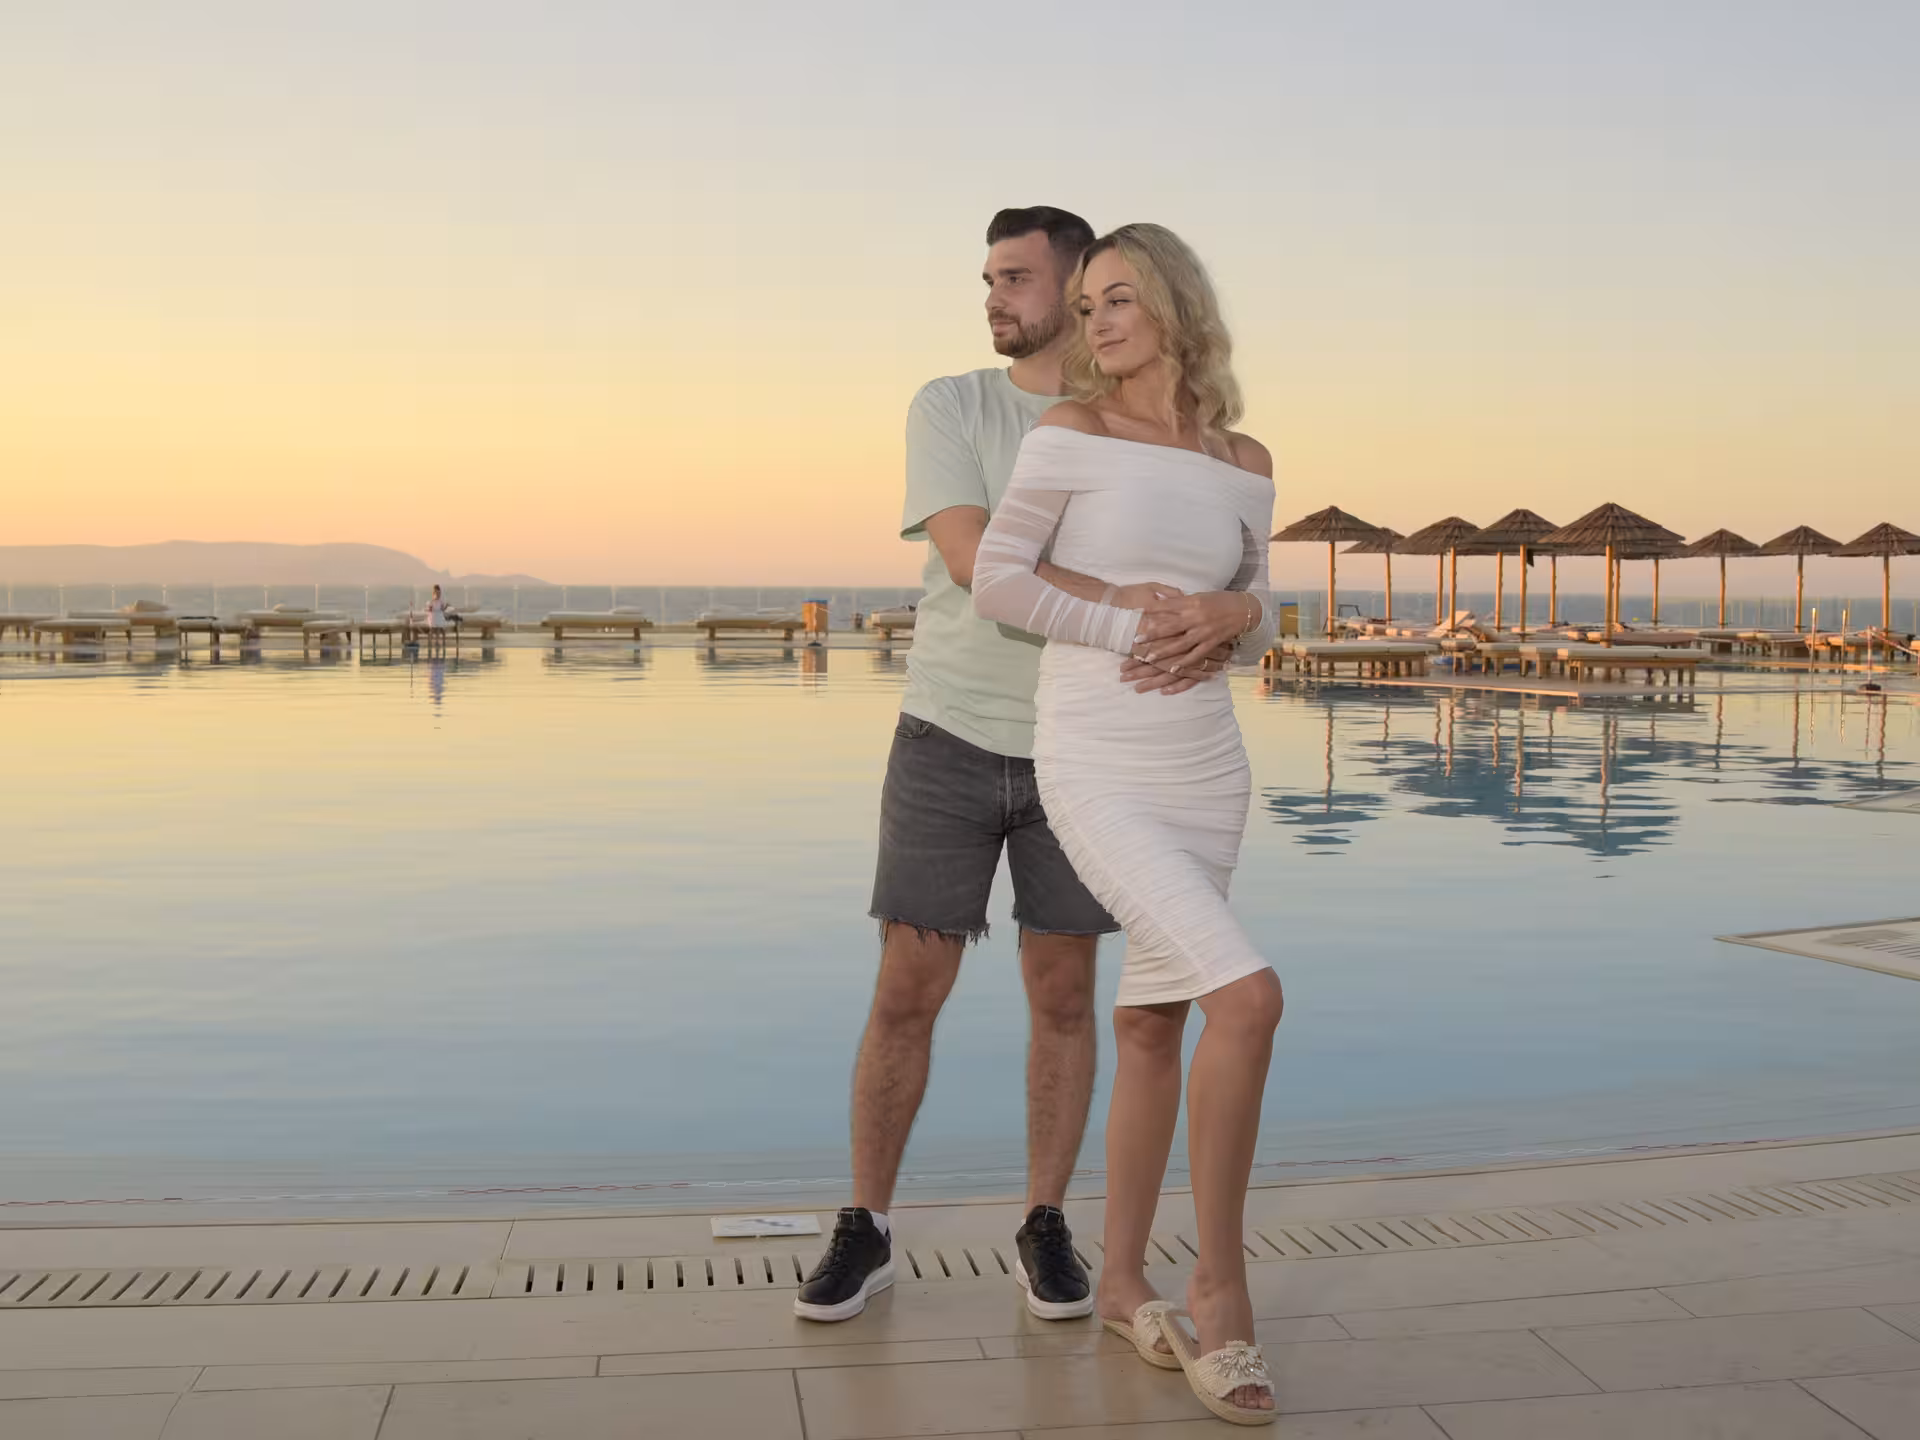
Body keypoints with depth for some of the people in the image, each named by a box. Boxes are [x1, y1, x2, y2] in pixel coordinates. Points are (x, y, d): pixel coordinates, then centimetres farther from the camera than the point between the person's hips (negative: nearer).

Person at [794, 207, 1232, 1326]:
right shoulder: (948, 408, -5)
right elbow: (973, 558, -23)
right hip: (950, 741, -1)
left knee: (1064, 998, 4)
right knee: (907, 995, -1)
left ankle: (1046, 1233, 19)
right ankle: (865, 1235, 14)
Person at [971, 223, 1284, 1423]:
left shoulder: (1245, 464, 8)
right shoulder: (1073, 431, -6)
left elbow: (1256, 627, 13)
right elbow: (997, 582, -7)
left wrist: (1230, 615, -11)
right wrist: (1131, 631, -16)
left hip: (1206, 771, 6)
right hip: (1098, 774, -5)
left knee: (1154, 1027, 11)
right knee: (1248, 1000, -19)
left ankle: (1125, 1282, 28)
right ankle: (1224, 1287, -2)